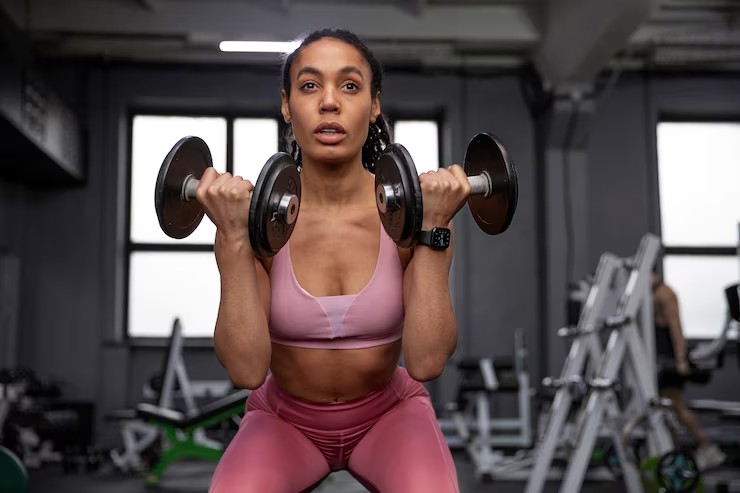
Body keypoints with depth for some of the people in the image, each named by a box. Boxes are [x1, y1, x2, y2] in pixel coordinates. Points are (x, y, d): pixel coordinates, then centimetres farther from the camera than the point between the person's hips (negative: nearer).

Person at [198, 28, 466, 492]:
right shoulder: (255, 215, -18)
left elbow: (427, 361, -25)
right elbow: (246, 369, -25)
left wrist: (433, 228, -32)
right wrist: (235, 237, -33)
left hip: (388, 413, 0)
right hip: (286, 418, 0)